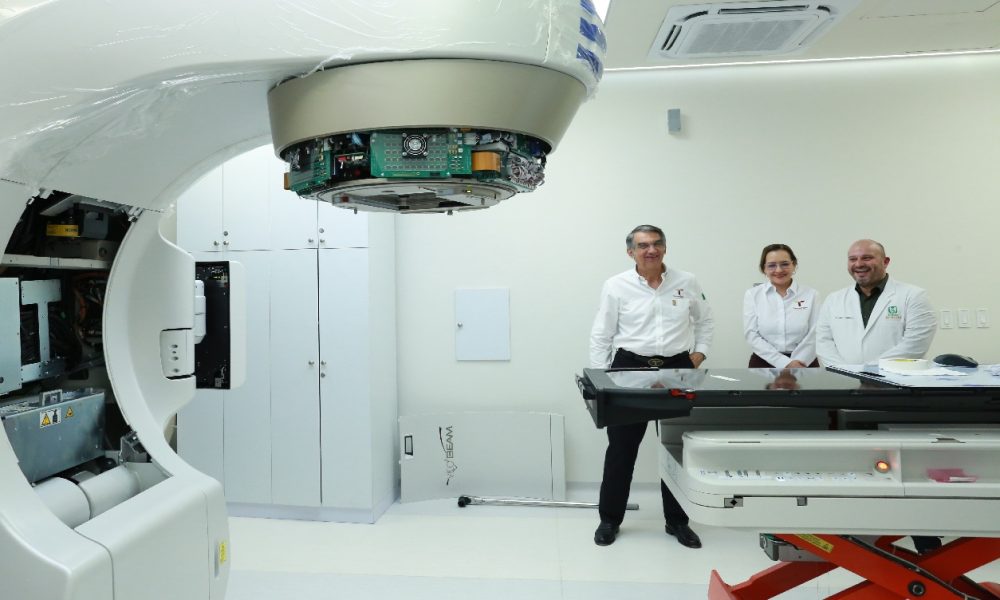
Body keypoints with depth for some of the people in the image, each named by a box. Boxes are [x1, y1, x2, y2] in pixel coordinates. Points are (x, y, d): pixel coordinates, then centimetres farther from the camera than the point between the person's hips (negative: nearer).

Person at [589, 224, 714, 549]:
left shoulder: (687, 282, 3)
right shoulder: (616, 286, -3)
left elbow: (705, 320, 19)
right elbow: (601, 336, -1)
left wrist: (700, 352, 6)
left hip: (677, 369, 2)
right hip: (630, 368, -2)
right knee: (621, 448, 5)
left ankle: (677, 521, 27)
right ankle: (610, 519, 21)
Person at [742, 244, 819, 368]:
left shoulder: (810, 294, 6)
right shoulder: (752, 295, 5)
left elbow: (815, 334, -1)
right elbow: (751, 335, -3)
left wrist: (797, 363, -13)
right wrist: (785, 363, -11)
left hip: (804, 364, 0)